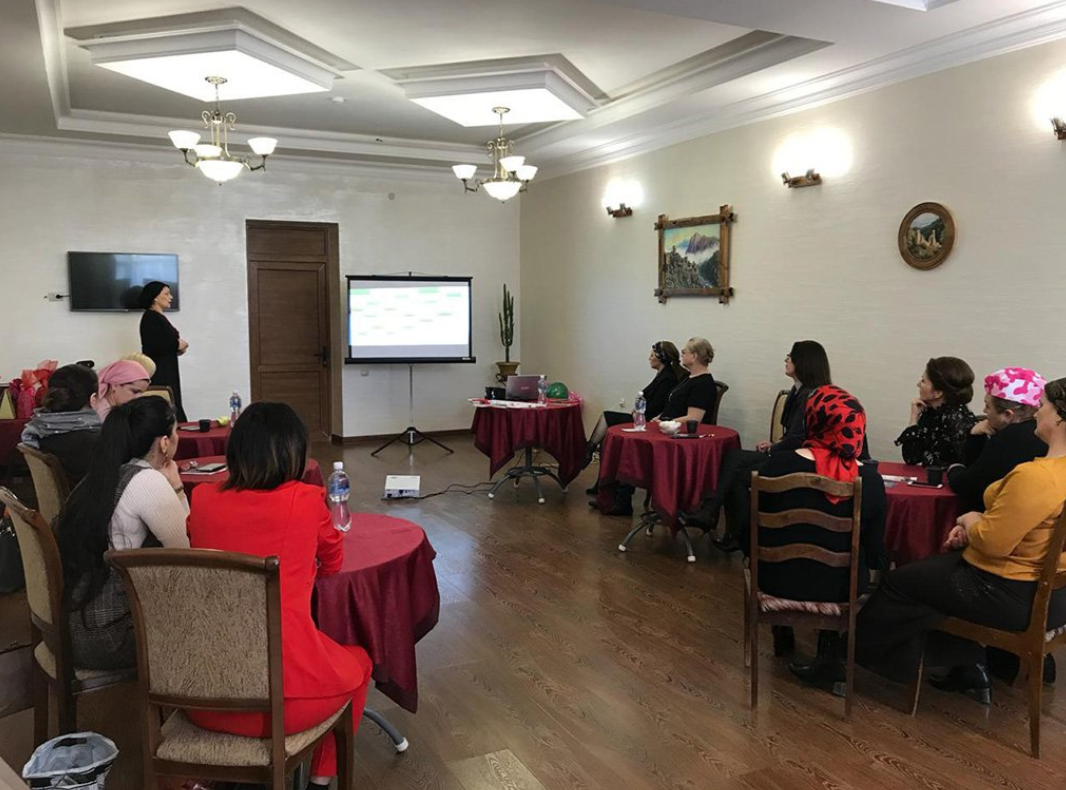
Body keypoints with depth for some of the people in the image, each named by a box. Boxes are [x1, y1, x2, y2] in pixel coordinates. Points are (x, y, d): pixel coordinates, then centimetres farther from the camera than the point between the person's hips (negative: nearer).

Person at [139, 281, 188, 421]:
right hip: (158, 374, -9)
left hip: (167, 373, 9)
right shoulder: (150, 317, -10)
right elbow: (151, 347, -20)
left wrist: (178, 348, 6)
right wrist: (176, 345, -10)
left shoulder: (160, 317, 17)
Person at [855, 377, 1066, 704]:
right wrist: (974, 527, 2)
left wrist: (969, 520, -7)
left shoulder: (1034, 475, -30)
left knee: (901, 583, 6)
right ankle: (969, 668, 30)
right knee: (932, 568, 27)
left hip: (1013, 597, -9)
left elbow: (993, 542, -27)